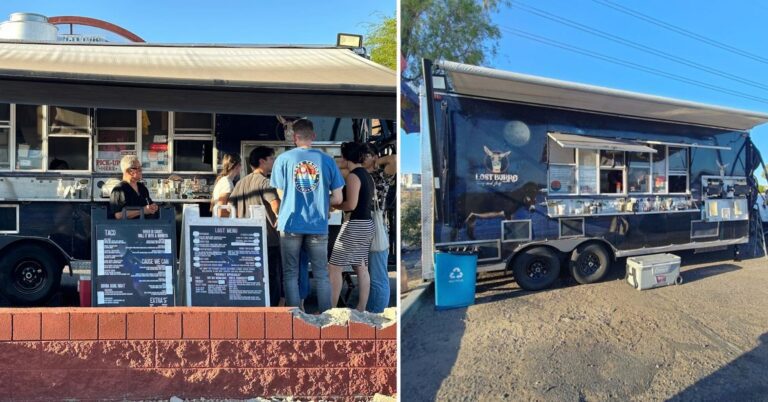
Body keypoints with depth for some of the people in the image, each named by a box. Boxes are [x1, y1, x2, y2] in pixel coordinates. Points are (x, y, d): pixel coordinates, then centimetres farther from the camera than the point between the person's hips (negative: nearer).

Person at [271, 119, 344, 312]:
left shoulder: (283, 159, -2)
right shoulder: (327, 160, 0)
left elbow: (281, 194, 4)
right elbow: (337, 198, 0)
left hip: (290, 224, 0)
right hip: (319, 225, 1)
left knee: (290, 274, 10)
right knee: (322, 275, 10)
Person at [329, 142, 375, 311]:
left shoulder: (353, 176, -13)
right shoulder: (367, 175, 13)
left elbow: (351, 204, -19)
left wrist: (332, 205, -4)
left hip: (355, 226, -9)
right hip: (367, 225, 9)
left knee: (334, 268, -1)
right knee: (361, 268, 11)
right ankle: (361, 308, 15)